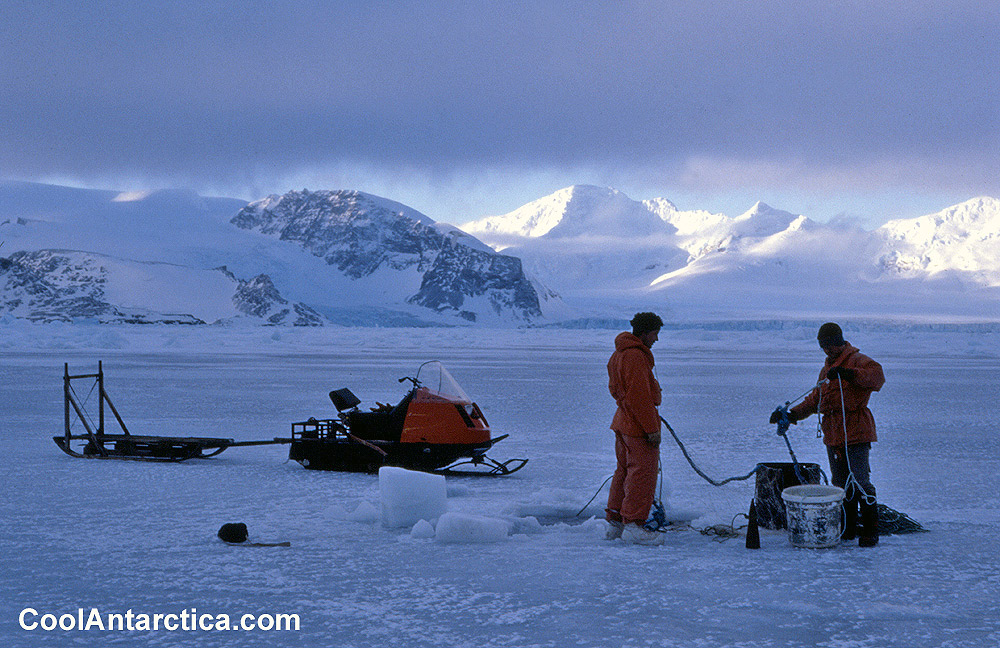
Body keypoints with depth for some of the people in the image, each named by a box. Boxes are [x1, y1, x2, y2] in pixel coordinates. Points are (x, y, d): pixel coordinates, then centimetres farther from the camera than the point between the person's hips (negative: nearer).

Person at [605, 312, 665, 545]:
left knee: (625, 470, 16)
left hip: (624, 422, 11)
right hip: (638, 425, -11)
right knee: (643, 473, -8)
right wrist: (651, 428, -21)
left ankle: (614, 522, 21)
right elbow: (639, 395, -23)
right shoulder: (635, 356, -19)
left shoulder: (619, 354, 15)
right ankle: (633, 525, -10)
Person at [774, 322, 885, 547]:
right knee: (841, 484, 11)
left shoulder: (857, 360, -5)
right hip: (833, 435, 8)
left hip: (855, 434, -8)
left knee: (860, 482, -11)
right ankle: (848, 528, 18)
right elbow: (816, 399, 28)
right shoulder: (828, 368, 22)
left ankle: (870, 530, -6)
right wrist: (792, 414, 17)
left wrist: (847, 373, -36)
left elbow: (877, 377, -25)